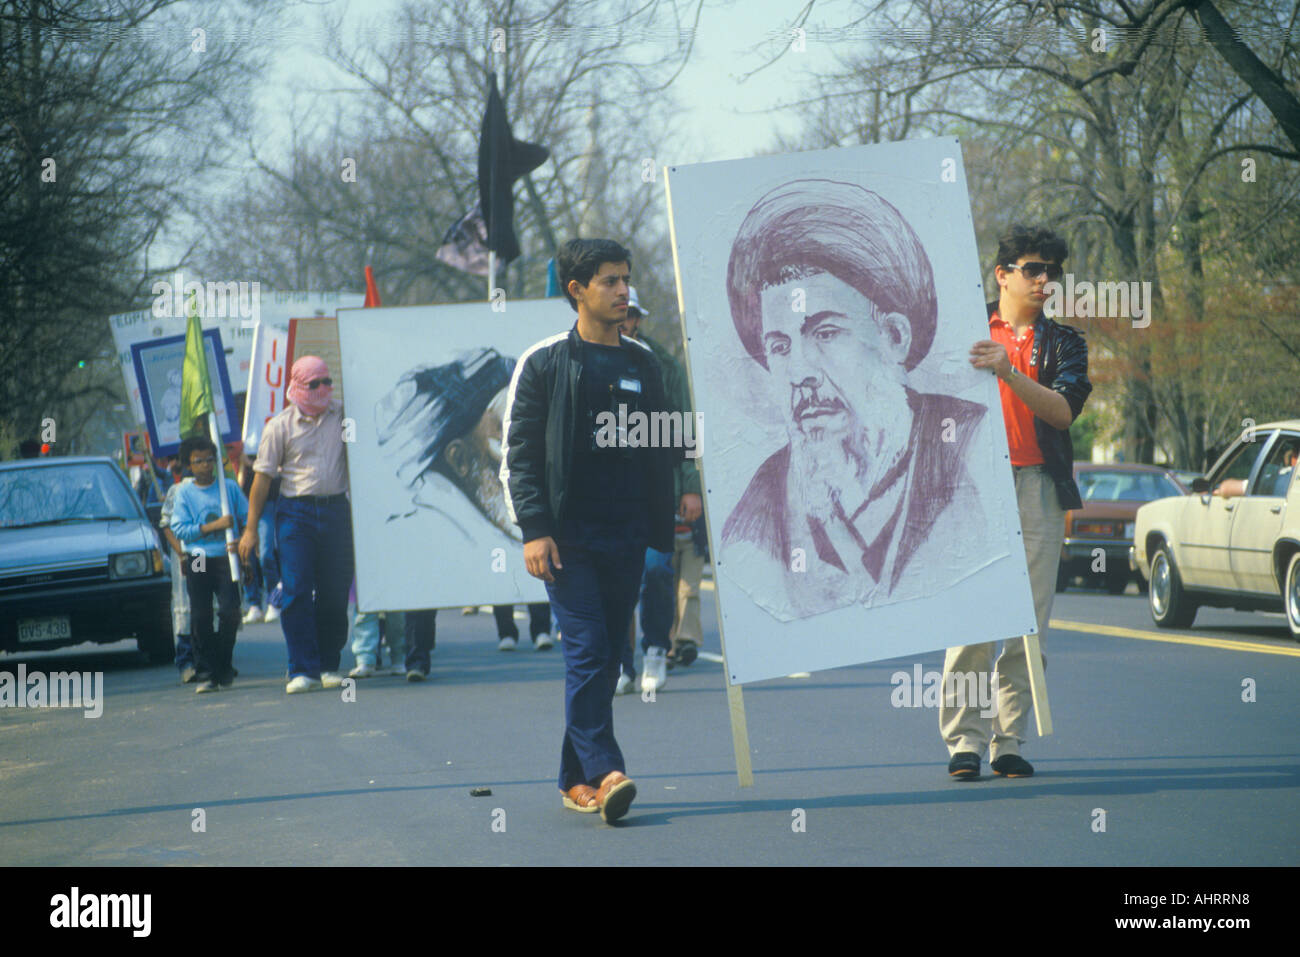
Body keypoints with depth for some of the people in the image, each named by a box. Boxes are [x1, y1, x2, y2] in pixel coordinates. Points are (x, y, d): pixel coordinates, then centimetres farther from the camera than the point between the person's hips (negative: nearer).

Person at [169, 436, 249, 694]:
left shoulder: (229, 487, 8)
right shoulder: (184, 493, 5)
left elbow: (247, 518, 9)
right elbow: (181, 529, -3)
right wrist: (214, 526, -13)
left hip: (226, 558, 0)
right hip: (198, 562, 0)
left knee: (229, 611, -11)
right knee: (201, 617, -2)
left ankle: (223, 666, 5)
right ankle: (206, 673, 4)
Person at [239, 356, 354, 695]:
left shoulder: (342, 414, 7)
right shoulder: (280, 426, -1)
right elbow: (263, 477, 0)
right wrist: (251, 529, -2)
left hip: (336, 510, 3)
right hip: (296, 511, -3)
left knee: (335, 592, 4)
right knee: (296, 591, -9)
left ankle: (329, 665, 15)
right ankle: (303, 670, -7)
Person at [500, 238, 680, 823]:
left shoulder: (642, 364, 13)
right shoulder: (544, 364, 0)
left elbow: (661, 450, 17)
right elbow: (519, 452, -3)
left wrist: (662, 527, 11)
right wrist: (534, 529, -12)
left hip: (626, 537, 5)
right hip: (568, 536, -5)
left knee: (606, 657, 6)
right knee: (586, 650, -14)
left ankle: (576, 779, 13)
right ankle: (604, 773, -20)